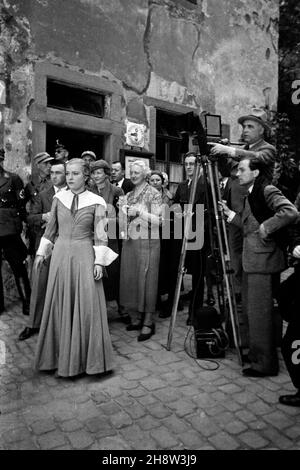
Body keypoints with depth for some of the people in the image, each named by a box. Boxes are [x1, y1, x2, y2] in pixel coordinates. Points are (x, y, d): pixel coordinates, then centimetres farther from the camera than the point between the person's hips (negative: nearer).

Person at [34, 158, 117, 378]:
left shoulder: (97, 202, -3)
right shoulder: (59, 198, 6)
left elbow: (100, 235, -4)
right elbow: (51, 228, 13)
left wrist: (99, 261, -9)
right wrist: (42, 252, 11)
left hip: (84, 256, -3)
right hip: (61, 255, 3)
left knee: (87, 305, 0)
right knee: (60, 306, 9)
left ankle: (85, 357, 17)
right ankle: (62, 356, 26)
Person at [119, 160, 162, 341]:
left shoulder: (153, 193, -4)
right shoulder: (128, 195, 15)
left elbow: (159, 220, -12)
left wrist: (139, 211, -19)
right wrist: (122, 208, 3)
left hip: (147, 243, -6)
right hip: (129, 242, 6)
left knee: (146, 281, -3)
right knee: (130, 280, 8)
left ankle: (148, 322, 7)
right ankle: (136, 318, 22)